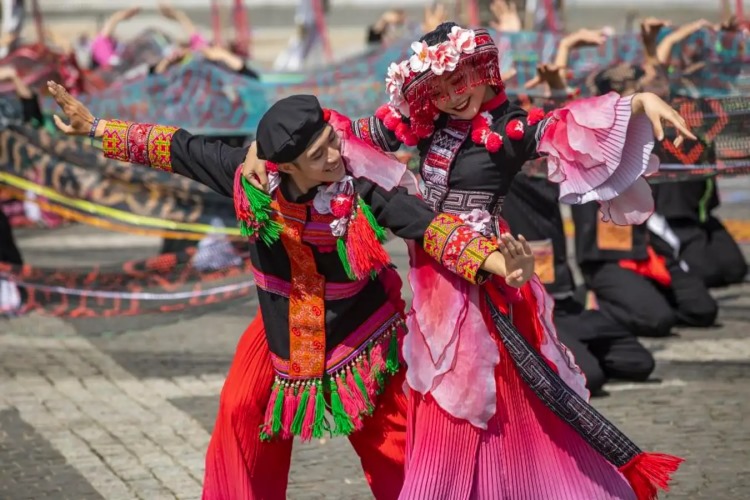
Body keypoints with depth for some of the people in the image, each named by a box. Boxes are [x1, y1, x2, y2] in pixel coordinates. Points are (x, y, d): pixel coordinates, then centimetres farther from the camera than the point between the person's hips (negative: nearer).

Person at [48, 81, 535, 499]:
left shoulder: (365, 185, -28)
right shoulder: (250, 177, -20)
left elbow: (431, 226, -36)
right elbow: (180, 149, -8)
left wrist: (497, 262, -51)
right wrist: (98, 128, -4)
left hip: (362, 325, -3)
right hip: (284, 324, 3)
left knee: (390, 439, -3)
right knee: (242, 412, 5)